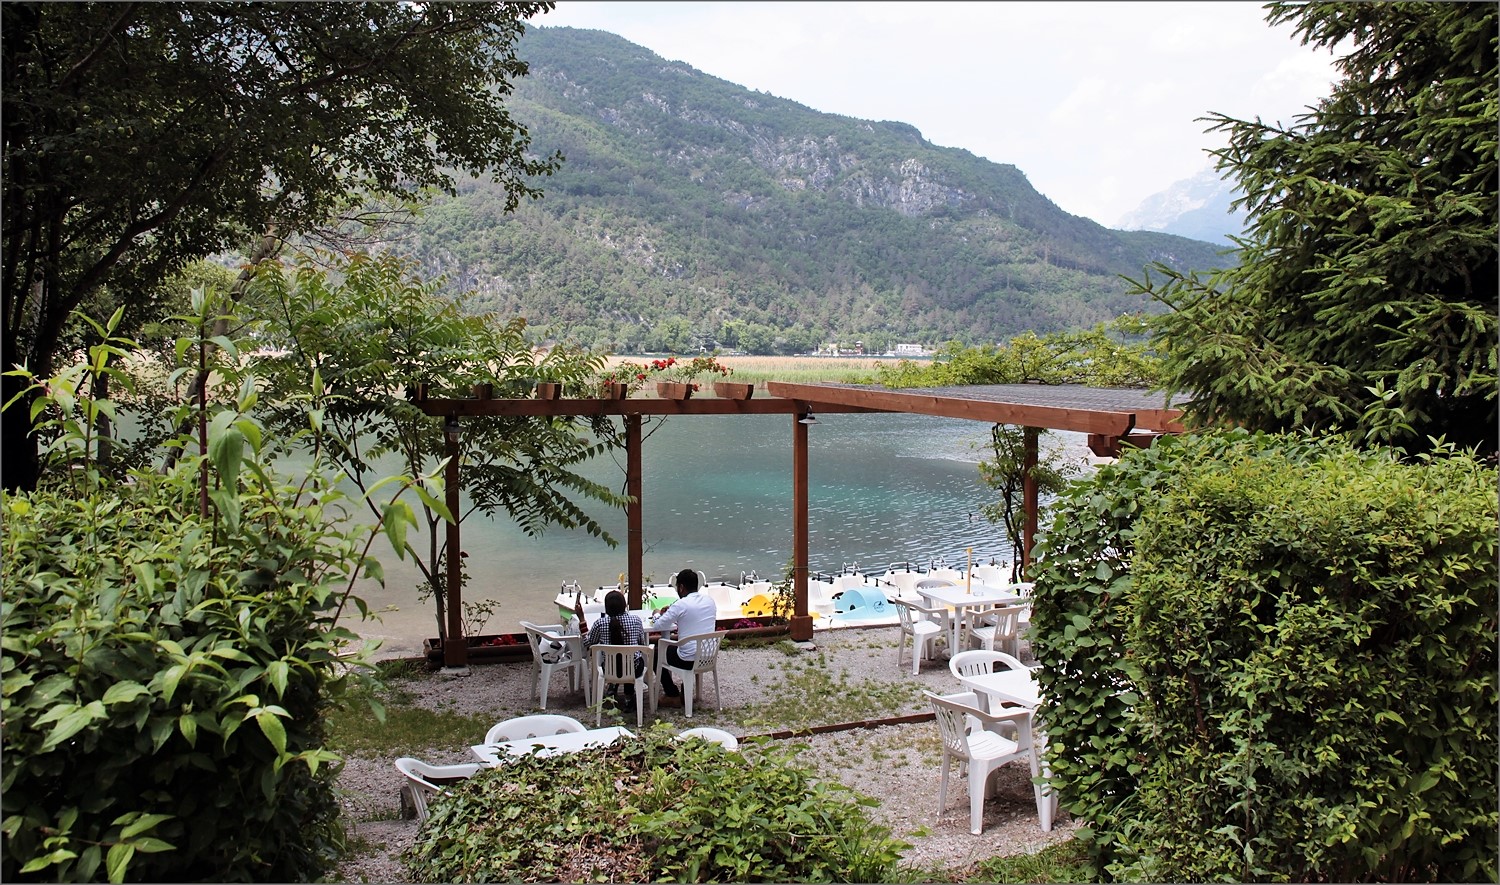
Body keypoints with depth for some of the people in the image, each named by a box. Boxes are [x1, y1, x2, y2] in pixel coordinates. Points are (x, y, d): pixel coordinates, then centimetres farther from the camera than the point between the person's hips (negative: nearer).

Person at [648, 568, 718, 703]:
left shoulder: (681, 605, -17)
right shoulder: (710, 600, 3)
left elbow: (657, 626, -9)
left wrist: (657, 615, 12)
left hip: (689, 660, -7)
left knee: (655, 653, 19)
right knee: (671, 647, 34)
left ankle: (672, 694, 22)